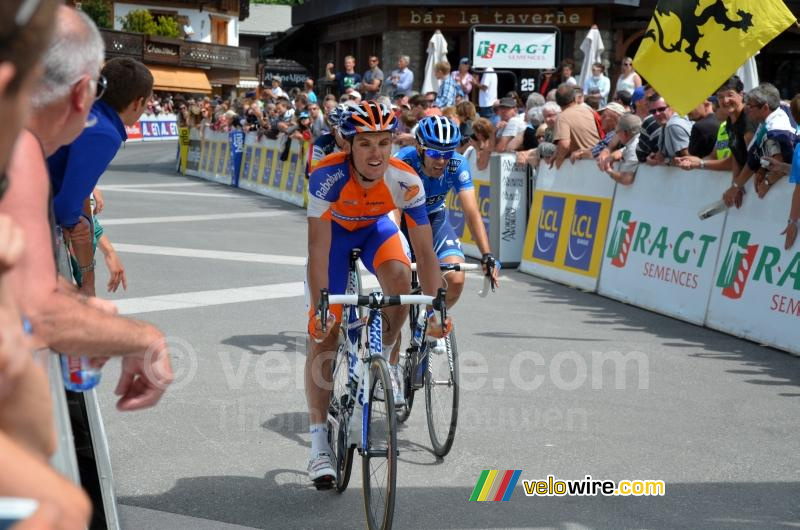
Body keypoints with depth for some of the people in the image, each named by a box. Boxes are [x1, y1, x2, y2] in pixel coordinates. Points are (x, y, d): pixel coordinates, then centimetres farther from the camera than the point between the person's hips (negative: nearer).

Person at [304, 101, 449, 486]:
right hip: (333, 229, -1)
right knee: (323, 331, -9)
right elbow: (318, 250, -38)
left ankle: (387, 359, 0)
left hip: (376, 227, 1)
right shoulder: (328, 176, -37)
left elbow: (425, 252, -27)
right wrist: (320, 307, -46)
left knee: (400, 279, -32)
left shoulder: (406, 181, -32)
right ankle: (319, 443, -2)